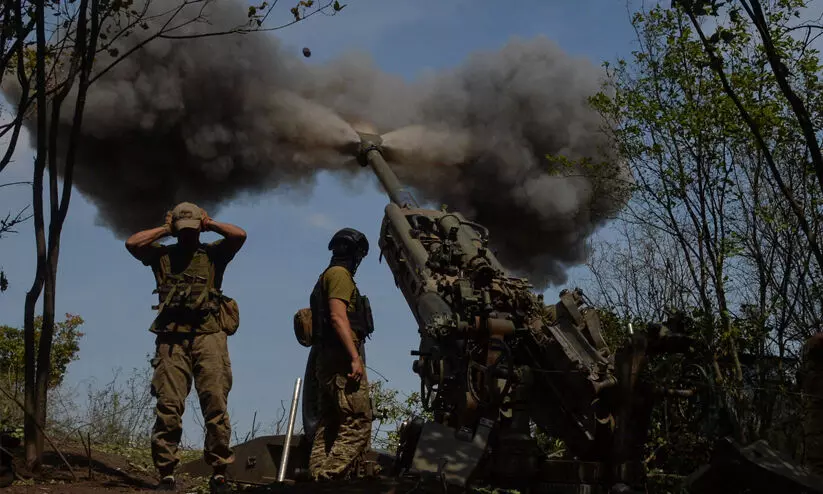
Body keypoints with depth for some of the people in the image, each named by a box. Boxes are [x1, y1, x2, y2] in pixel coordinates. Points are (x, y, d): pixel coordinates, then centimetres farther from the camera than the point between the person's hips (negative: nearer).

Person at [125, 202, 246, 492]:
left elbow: (239, 235, 0)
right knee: (168, 407, -6)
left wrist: (210, 224, 13)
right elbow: (132, 243, 3)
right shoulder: (162, 254, 18)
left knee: (215, 404, -6)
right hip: (172, 338, 1)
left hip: (208, 335, -1)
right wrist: (165, 229, 12)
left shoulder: (213, 254, 15)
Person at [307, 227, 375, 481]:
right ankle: (333, 479, -22)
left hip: (326, 359, 11)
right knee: (358, 422, -15)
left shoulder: (327, 277, 26)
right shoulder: (340, 274, -4)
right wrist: (355, 357, -23)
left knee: (329, 426, 7)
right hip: (341, 357, -10)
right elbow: (338, 317, -16)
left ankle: (318, 479, 4)